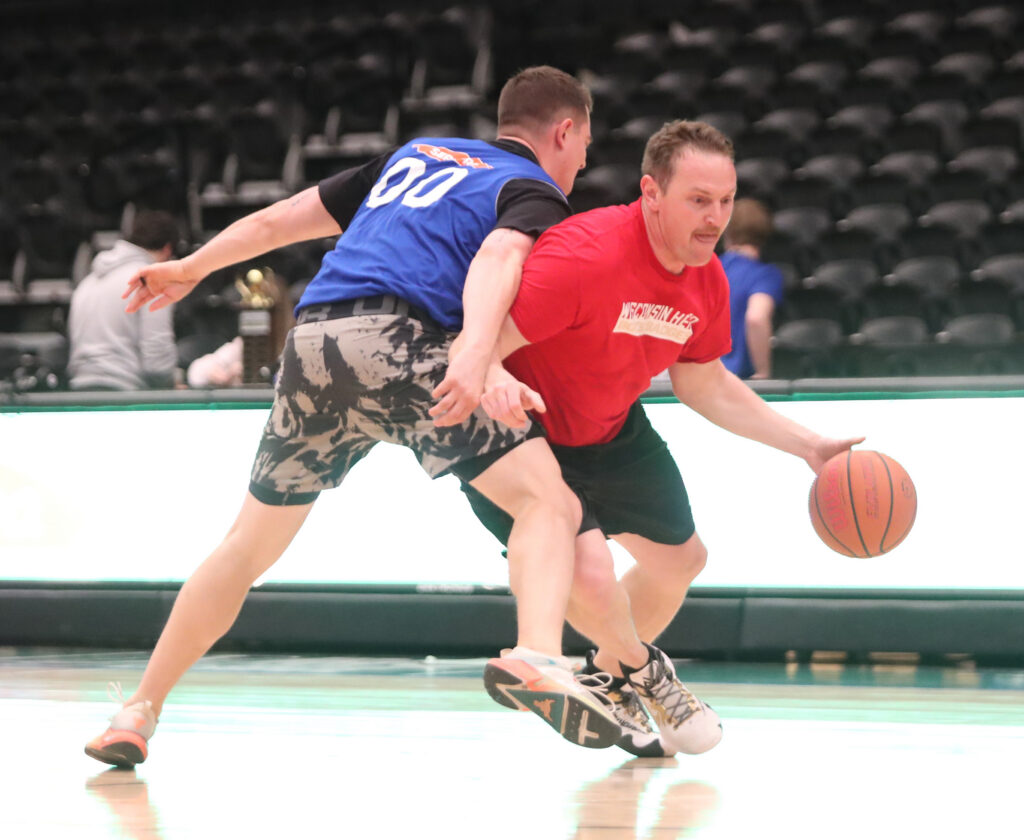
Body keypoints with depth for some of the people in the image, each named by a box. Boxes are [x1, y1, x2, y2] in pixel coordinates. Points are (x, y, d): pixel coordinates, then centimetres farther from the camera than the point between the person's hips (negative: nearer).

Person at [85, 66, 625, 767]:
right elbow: (497, 257, -12)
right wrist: (475, 358, -27)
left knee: (251, 544, 20)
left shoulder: (416, 153, 31)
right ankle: (537, 657, -35)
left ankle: (139, 712, 23)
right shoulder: (537, 194, 13)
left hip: (310, 343, 6)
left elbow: (281, 218, 34)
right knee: (550, 503, -8)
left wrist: (192, 268, 45)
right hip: (395, 340, -6)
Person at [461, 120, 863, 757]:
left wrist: (808, 446, 4)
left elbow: (704, 384, 8)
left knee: (681, 558, 18)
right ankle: (638, 669, 13)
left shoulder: (707, 280, -8)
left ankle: (610, 675, 47)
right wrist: (494, 379, -61)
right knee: (589, 576, -24)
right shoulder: (587, 256, -34)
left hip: (610, 431, 8)